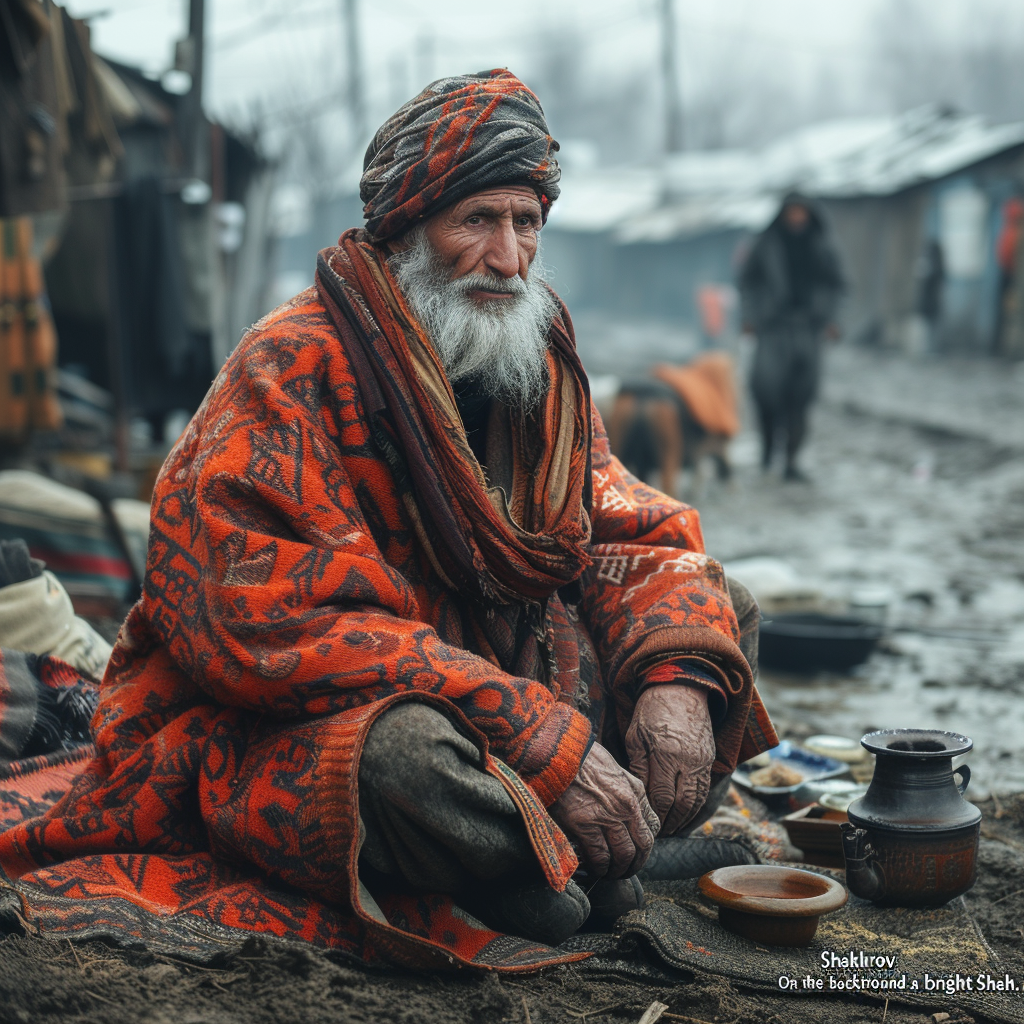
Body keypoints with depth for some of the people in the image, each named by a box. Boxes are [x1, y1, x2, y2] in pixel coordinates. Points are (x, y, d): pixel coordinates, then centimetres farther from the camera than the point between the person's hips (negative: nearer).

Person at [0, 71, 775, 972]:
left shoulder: (541, 367, 7)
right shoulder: (291, 371, -16)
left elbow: (637, 536, 9)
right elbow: (272, 623, -27)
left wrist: (677, 680, -16)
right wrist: (545, 747, -32)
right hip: (271, 732, -7)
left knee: (694, 633, 1)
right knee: (415, 761, -39)